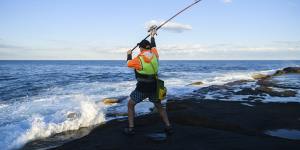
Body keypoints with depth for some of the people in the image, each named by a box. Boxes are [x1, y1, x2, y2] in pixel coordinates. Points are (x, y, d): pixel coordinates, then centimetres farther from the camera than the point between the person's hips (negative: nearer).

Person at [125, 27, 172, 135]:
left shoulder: (139, 59, -13)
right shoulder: (154, 55, -2)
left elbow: (129, 64, 6)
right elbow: (153, 46, 20)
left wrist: (129, 55, 26)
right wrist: (152, 36, 37)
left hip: (142, 88, -4)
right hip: (154, 87, 5)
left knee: (130, 105, 14)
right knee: (159, 106, 21)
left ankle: (130, 128, 12)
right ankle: (168, 127, 17)